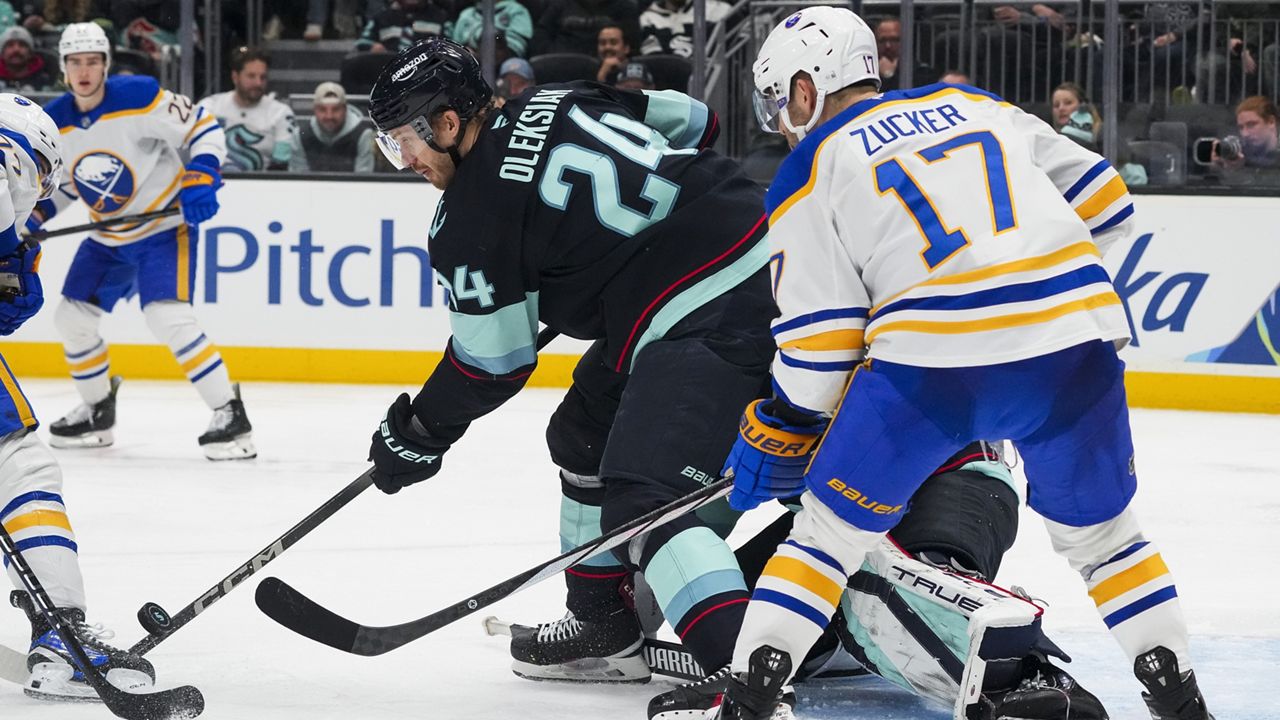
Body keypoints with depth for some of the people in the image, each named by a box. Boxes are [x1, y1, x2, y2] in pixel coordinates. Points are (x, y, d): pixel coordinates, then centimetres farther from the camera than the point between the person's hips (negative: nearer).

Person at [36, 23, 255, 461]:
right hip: (109, 237, 7)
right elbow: (60, 180, 14)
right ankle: (98, 412, 30)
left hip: (165, 224, -7)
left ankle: (230, 416, -20)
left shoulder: (140, 98, -21)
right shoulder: (53, 124, -3)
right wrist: (36, 217, -3)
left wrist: (200, 179, -27)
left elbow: (203, 128, -14)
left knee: (168, 318, -24)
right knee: (71, 317, 9)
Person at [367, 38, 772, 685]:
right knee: (586, 436, 23)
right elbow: (694, 123, 21)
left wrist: (416, 434, 13)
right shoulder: (560, 102, 12)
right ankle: (603, 630, 30)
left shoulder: (472, 216, -10)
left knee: (640, 500, -18)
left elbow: (493, 364, -2)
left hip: (708, 322, -11)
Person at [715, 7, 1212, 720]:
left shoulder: (811, 169, 13)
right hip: (1074, 343, 3)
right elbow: (1102, 200, 21)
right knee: (1101, 530, 23)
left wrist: (776, 439, 20)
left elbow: (819, 341, 6)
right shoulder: (977, 106, 25)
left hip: (931, 359, -3)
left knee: (832, 527, 13)